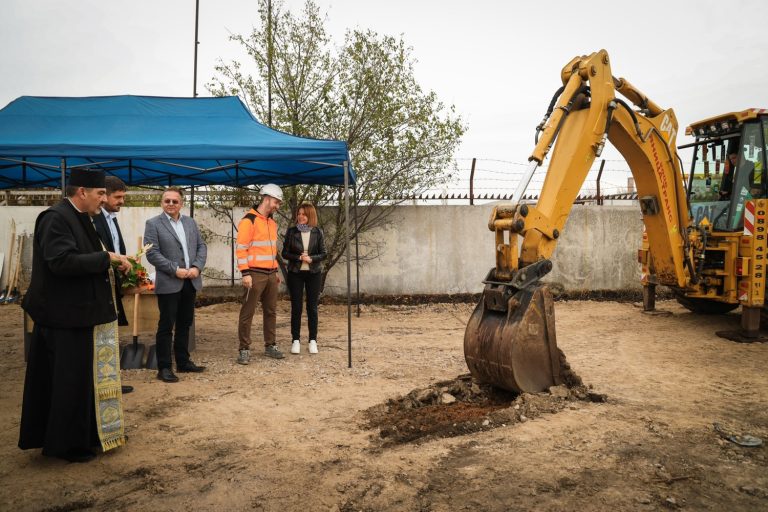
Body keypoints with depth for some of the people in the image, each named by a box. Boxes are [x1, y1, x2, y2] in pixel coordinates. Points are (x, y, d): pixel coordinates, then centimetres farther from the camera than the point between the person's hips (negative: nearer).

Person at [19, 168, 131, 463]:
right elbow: (62, 261, -29)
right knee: (71, 380, 1)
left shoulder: (78, 218, 11)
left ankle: (89, 433, 31)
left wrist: (113, 264, 4)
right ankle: (64, 444, 16)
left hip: (82, 312, 10)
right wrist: (106, 257, -22)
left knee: (86, 376, 18)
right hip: (67, 316, -10)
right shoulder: (56, 218, -18)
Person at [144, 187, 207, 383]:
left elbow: (202, 246, 10)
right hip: (168, 283, -5)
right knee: (166, 326, 0)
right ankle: (164, 368, 8)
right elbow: (152, 253, -11)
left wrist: (197, 267, -7)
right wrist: (176, 270, -17)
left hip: (190, 282, 5)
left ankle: (183, 362, 24)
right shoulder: (153, 224, -4)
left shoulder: (191, 222, 12)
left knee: (185, 324, 13)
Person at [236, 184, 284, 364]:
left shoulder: (272, 222, 16)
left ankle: (270, 346, 22)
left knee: (270, 311, 12)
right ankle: (244, 349, 6)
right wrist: (245, 273, -19)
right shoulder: (248, 221, -11)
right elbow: (241, 249, -14)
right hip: (255, 275, -8)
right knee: (247, 312, -1)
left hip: (271, 274, 8)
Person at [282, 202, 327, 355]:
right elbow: (285, 253, 0)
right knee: (296, 307, 2)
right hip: (295, 273, 0)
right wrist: (298, 257, -17)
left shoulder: (318, 232, 0)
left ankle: (313, 340, 12)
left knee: (312, 307, 4)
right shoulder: (291, 231, 0)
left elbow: (323, 254, 1)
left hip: (314, 273, 0)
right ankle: (296, 340, 11)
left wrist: (311, 258, -17)